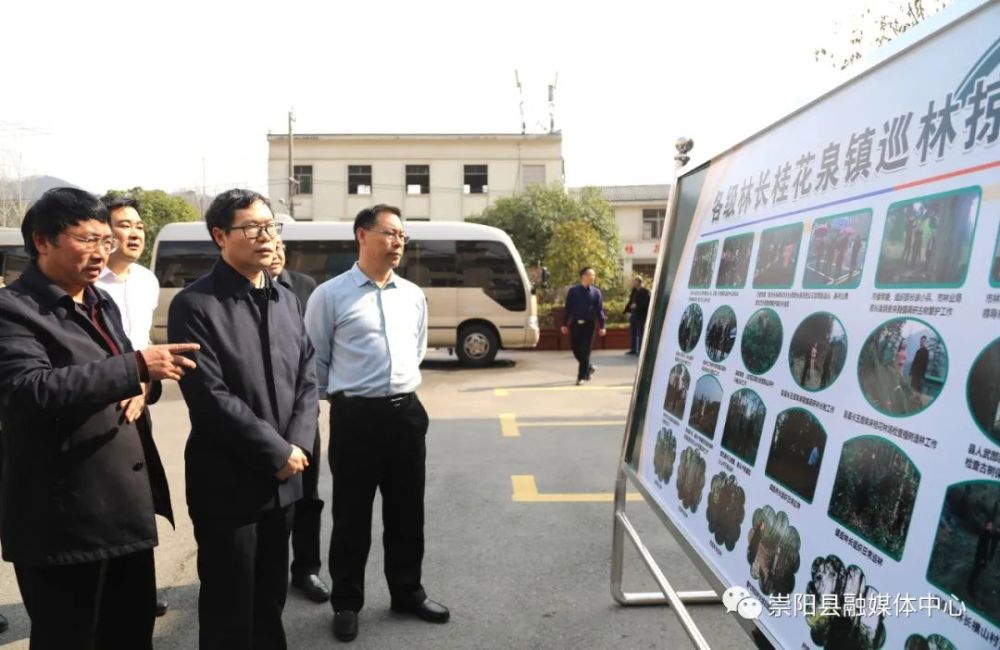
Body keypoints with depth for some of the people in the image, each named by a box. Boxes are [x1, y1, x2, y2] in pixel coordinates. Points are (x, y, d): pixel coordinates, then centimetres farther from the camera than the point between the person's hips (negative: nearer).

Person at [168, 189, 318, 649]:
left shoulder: (285, 298, 9)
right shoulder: (194, 304, -12)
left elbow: (307, 377, 7)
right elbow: (210, 397, -18)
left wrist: (298, 444, -7)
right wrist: (277, 453, -15)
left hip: (283, 477, 6)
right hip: (228, 482, -6)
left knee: (271, 597, 20)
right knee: (229, 608, 9)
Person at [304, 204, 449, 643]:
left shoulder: (413, 295, 9)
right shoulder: (330, 295, -6)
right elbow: (314, 359, 2)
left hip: (407, 412, 5)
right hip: (355, 415, -4)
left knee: (407, 511, 16)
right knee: (352, 514, 9)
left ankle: (407, 593, 35)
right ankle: (346, 603, 28)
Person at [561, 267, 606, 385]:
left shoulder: (596, 292, 2)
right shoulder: (573, 291, 2)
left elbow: (600, 310, 2)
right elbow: (567, 308, 4)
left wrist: (602, 326, -4)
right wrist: (564, 324, 0)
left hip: (588, 325, -1)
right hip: (575, 324, 1)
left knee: (585, 351, -2)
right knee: (575, 349, 8)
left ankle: (581, 376, 5)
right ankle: (589, 368, 31)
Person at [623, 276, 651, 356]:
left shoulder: (645, 291, -12)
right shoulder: (634, 290, 13)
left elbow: (646, 303, -19)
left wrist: (637, 305, -21)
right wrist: (628, 310, 8)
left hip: (640, 315, -8)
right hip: (633, 315, 8)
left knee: (640, 333, -3)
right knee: (633, 333, 12)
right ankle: (633, 350, 19)